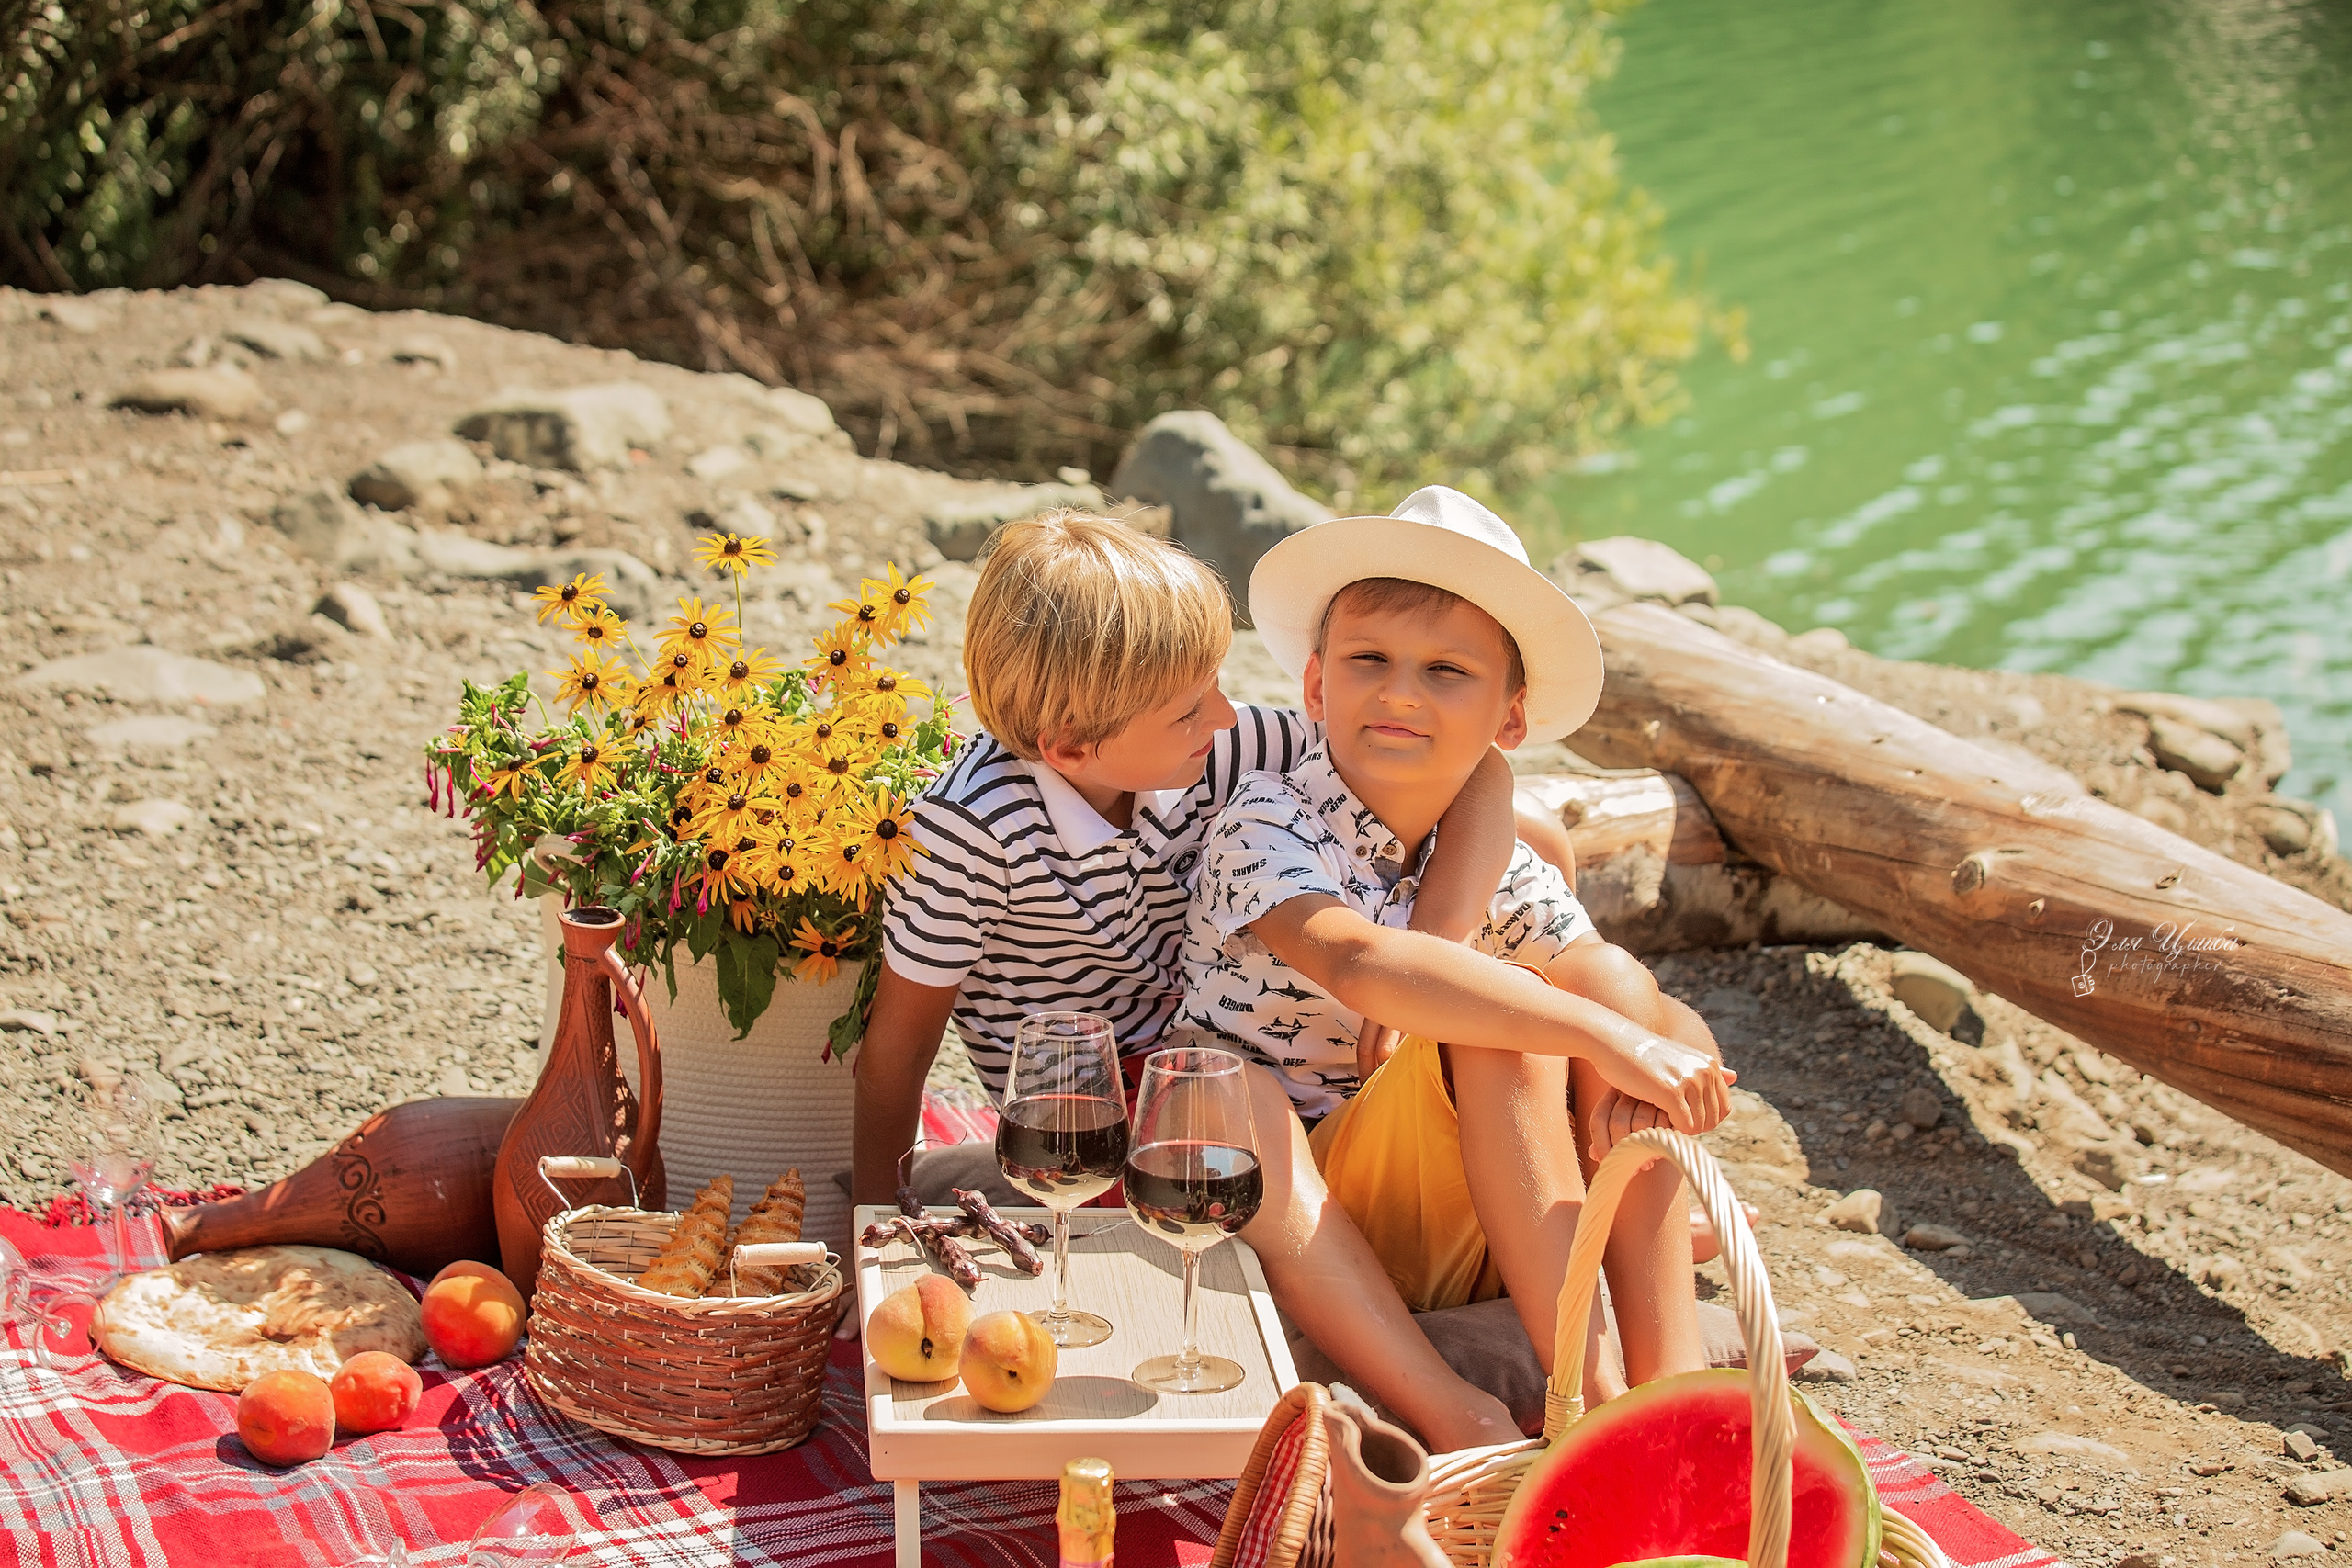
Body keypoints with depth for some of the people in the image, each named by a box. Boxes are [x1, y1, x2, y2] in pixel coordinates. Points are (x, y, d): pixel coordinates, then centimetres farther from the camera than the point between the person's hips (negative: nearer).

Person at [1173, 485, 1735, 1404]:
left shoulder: (1500, 871, 5)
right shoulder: (1268, 825, -15)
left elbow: (1669, 1021, -3)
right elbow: (1357, 964, -37)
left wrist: (1668, 1062, -29)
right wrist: (1602, 1036, -41)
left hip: (1454, 1239, 6)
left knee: (1613, 978, -12)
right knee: (1495, 1022, -27)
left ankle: (1670, 1379, -22)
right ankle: (1586, 1396, -30)